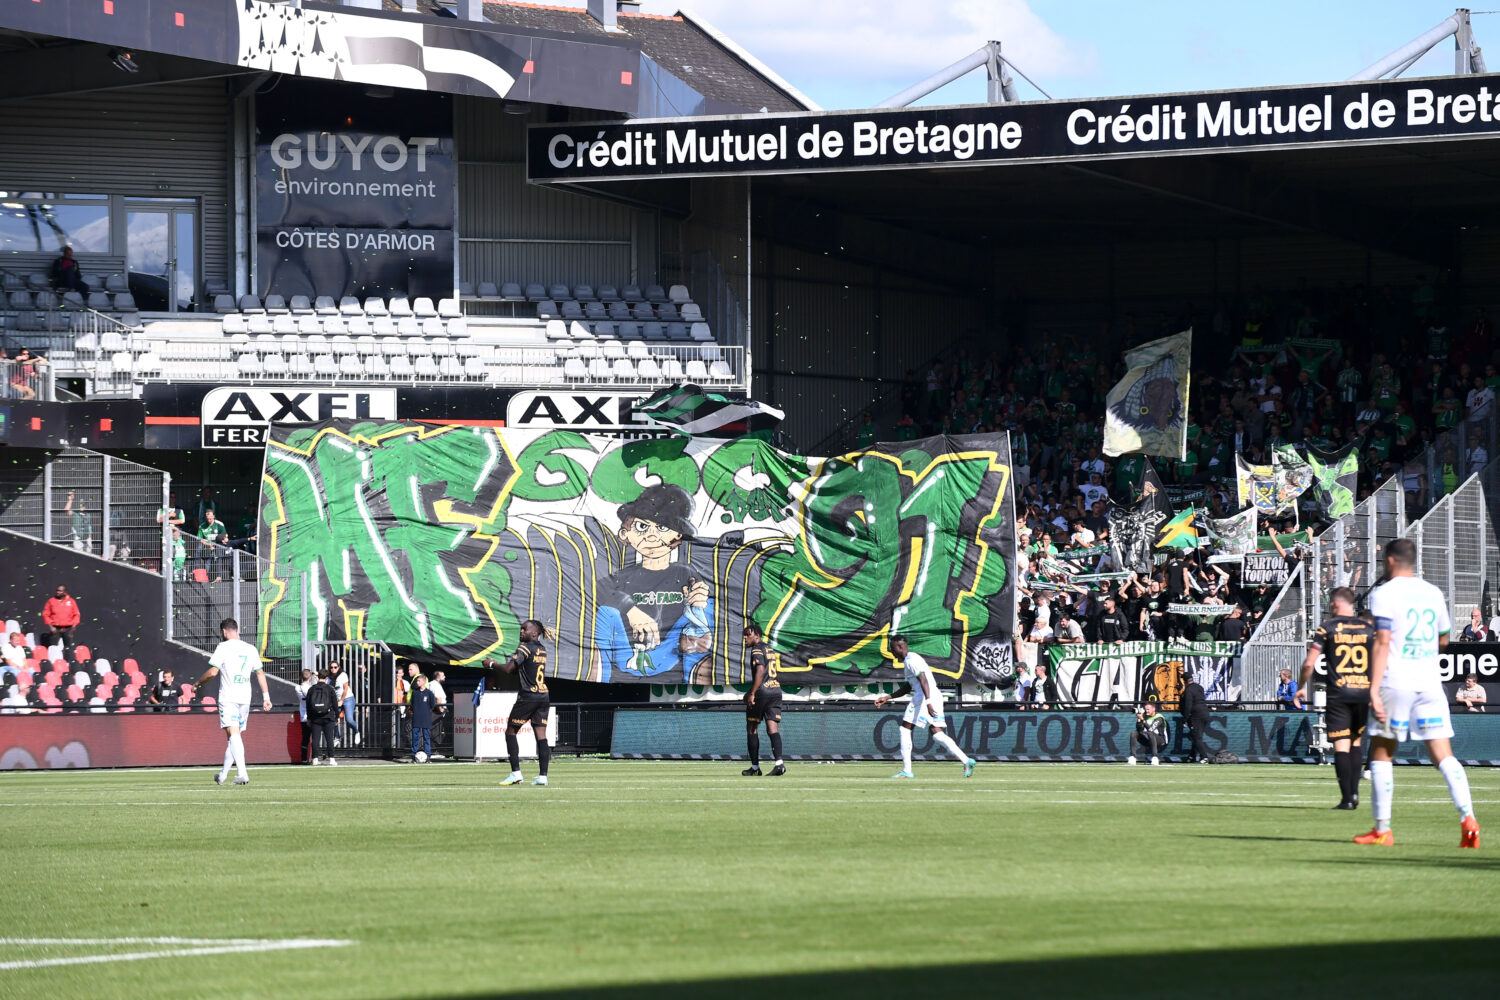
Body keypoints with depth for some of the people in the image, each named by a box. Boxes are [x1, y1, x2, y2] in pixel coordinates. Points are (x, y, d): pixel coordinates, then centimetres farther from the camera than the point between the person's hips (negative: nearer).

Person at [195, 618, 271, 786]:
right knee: (235, 736, 14)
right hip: (245, 698, 6)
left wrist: (198, 683, 6)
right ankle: (223, 774, 23)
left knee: (233, 734, -14)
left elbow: (213, 672, -11)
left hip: (228, 697, -6)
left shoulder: (224, 647, -5)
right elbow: (260, 673, 13)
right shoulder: (251, 649, 12)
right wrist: (266, 697, 16)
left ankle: (242, 773, -29)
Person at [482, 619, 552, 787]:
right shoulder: (542, 650, 14)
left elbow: (509, 668, -17)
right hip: (543, 696, 7)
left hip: (527, 697, -7)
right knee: (541, 736, 3)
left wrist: (491, 664, -2)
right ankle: (543, 776, -2)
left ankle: (516, 773, -4)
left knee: (510, 732, 4)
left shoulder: (525, 648, -10)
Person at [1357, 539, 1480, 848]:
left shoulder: (1384, 593, -4)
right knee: (1443, 755, 1)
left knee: (1381, 755, 8)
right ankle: (1467, 816, -18)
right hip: (1429, 682, 4)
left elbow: (1383, 642, -13)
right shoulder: (1433, 593, 12)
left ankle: (1382, 830, 8)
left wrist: (1374, 689, -16)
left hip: (1395, 683, -4)